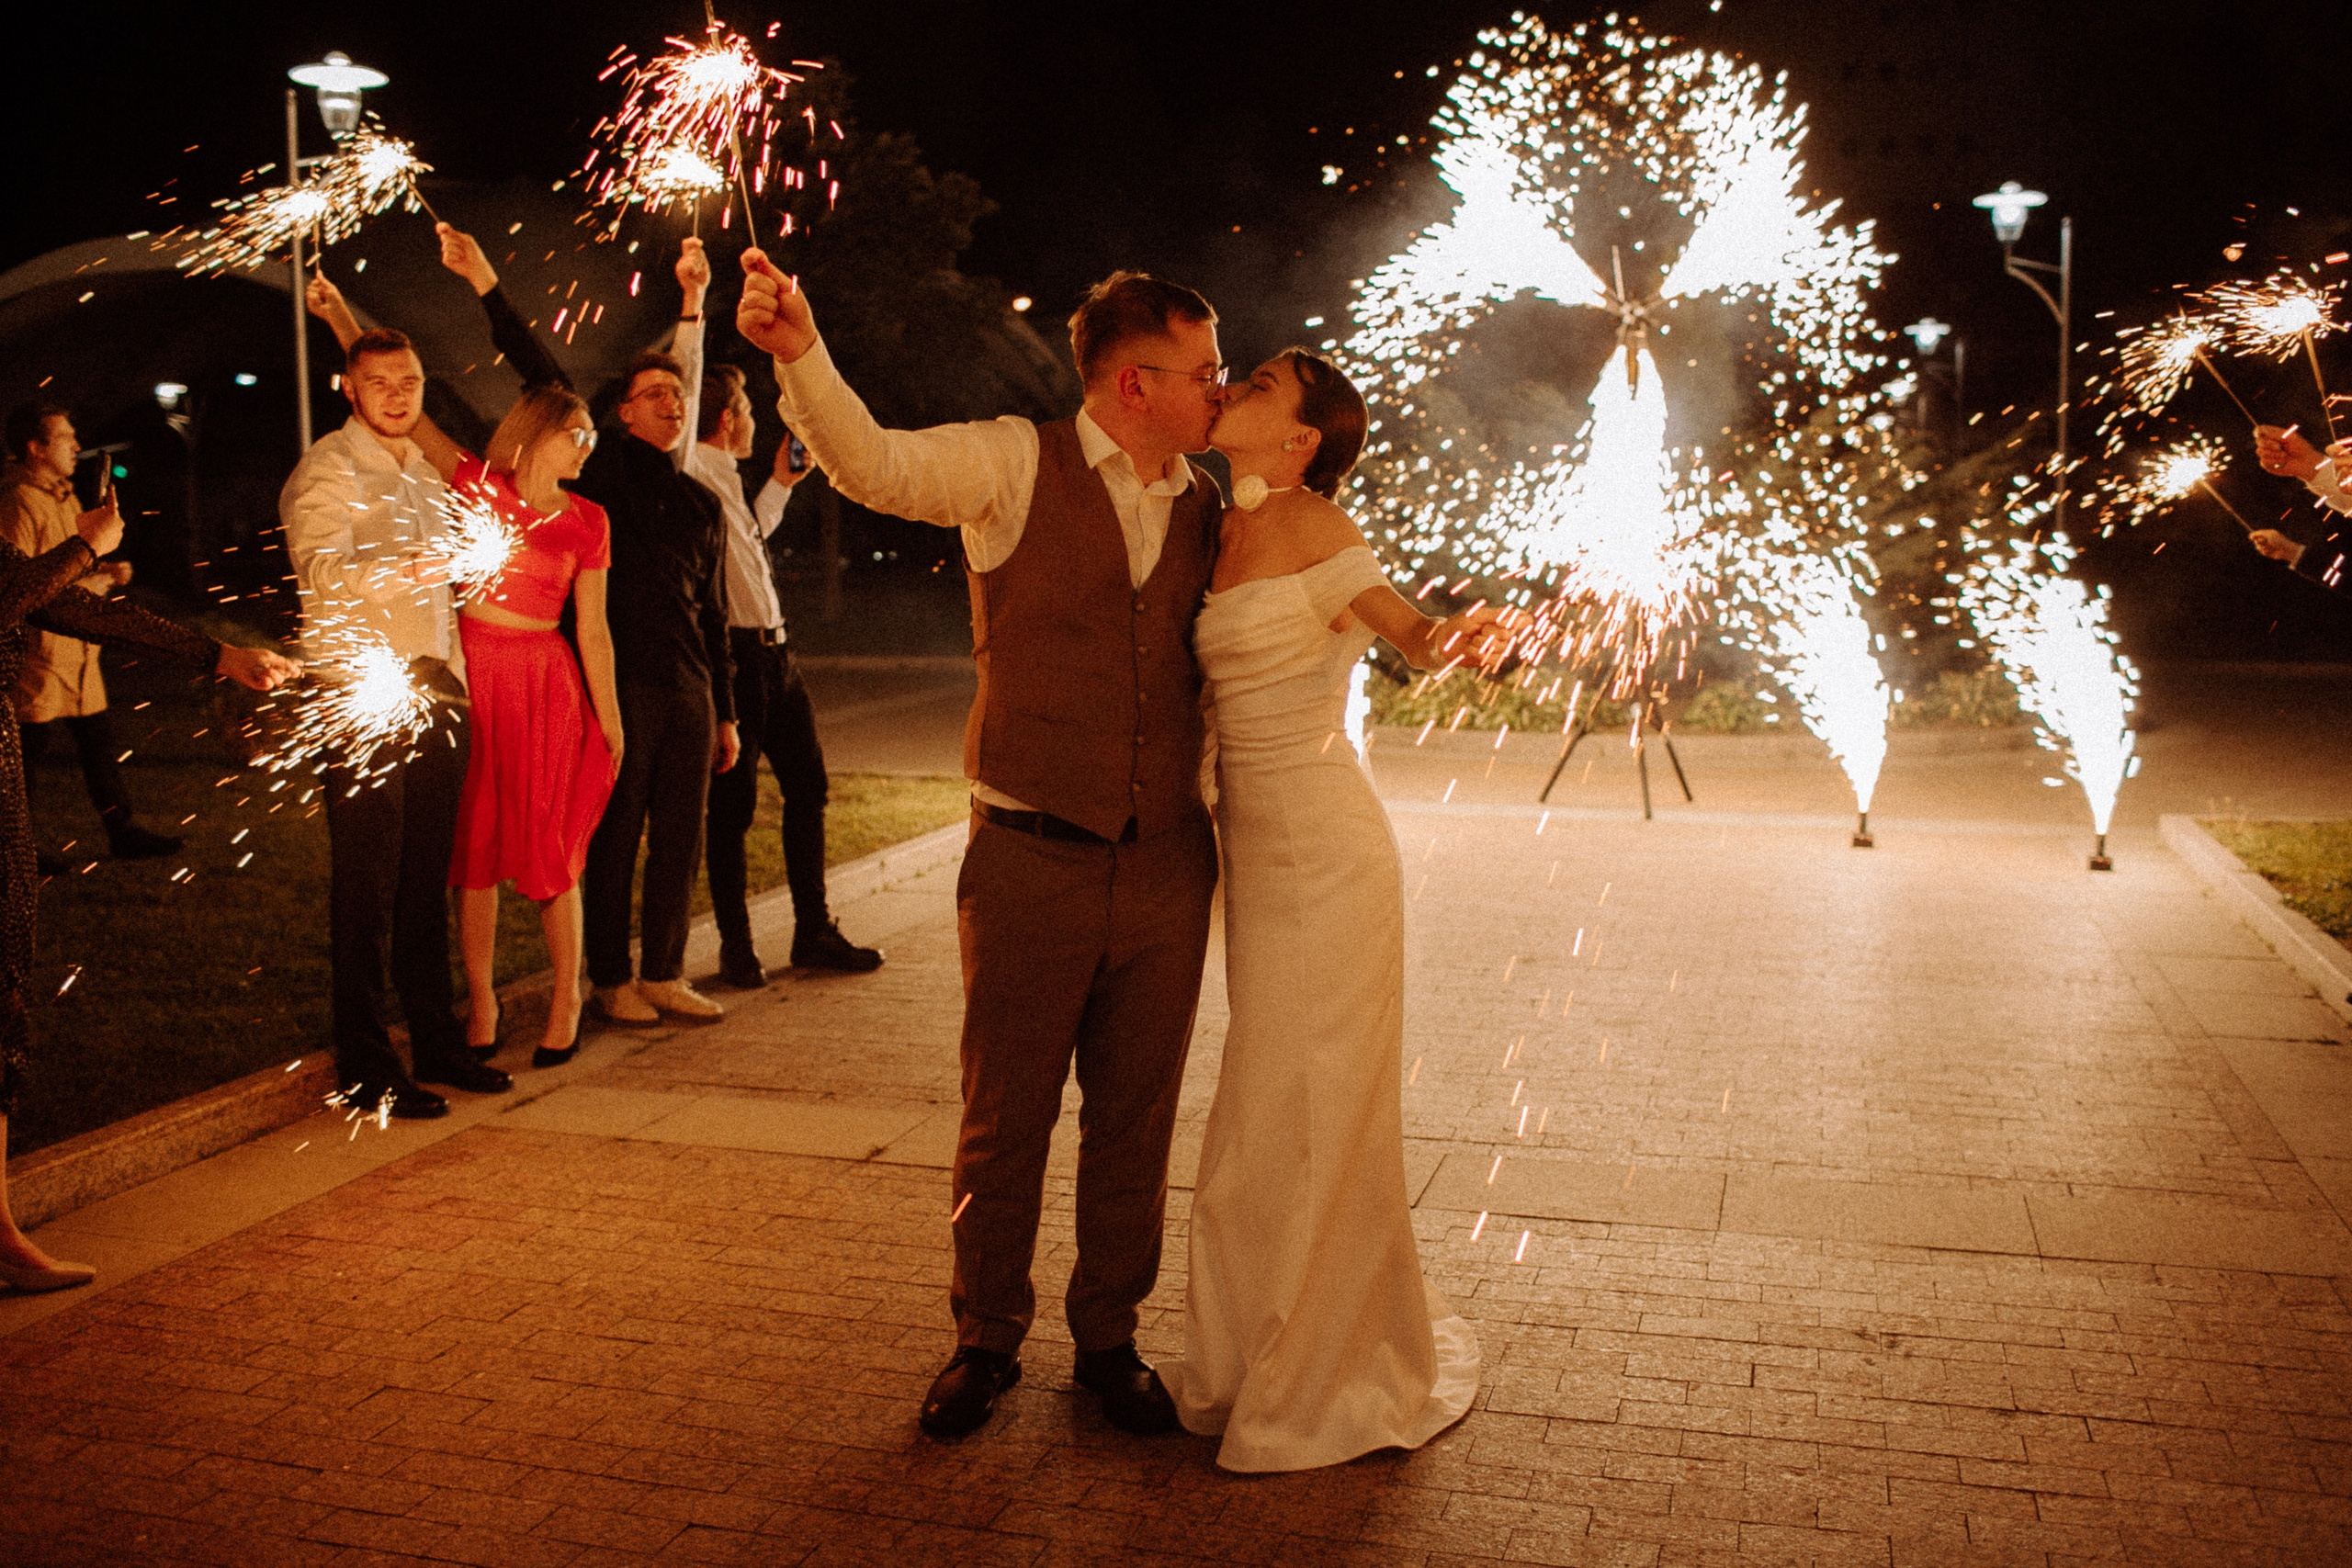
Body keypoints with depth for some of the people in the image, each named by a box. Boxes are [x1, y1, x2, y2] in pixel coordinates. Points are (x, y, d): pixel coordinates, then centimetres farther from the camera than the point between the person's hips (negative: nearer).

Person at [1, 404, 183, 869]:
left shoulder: (61, 495, 17)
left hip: (75, 647, 9)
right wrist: (81, 585, -17)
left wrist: (103, 572, 9)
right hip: (37, 650, -9)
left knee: (99, 739, 11)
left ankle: (122, 832, 17)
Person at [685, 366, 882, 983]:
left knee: (808, 787, 13)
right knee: (733, 803, 0)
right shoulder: (693, 470, -8)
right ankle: (735, 946, 11)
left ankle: (814, 932, 23)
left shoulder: (729, 481, 19)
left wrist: (780, 484, 37)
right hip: (737, 657, -10)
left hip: (775, 654, 10)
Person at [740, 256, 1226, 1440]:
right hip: (1031, 862, -4)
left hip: (1165, 868, 4)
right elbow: (875, 464, -20)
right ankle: (985, 1342, 31)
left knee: (1135, 1124, 14)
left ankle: (1109, 1341, 33)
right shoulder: (1018, 467, -4)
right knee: (1004, 1121, 9)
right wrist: (800, 352, -38)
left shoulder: (1206, 511, 10)